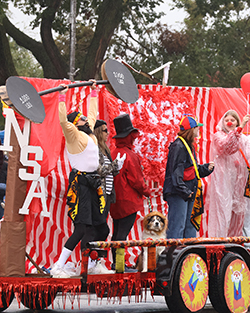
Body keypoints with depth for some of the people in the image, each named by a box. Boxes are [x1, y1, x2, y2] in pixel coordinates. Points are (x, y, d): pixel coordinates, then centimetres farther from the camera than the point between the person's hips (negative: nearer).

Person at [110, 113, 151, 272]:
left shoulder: (113, 154, 9)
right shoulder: (130, 156, -16)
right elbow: (136, 180, -14)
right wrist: (147, 191, 3)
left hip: (116, 201, 8)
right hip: (129, 201, -8)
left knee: (117, 233, 13)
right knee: (123, 233, -6)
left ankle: (116, 263, 17)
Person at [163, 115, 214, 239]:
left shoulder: (189, 145, 18)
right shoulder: (178, 146, -14)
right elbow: (176, 171, -20)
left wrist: (206, 168, 7)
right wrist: (183, 190, -24)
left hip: (189, 193, 10)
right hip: (177, 194, -10)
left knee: (190, 225, 13)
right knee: (177, 225, -10)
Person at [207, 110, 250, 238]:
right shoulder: (218, 136, 0)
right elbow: (224, 145, -23)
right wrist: (239, 129, -32)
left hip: (238, 179, 5)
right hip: (223, 178, -5)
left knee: (238, 211, 5)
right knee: (222, 209, -11)